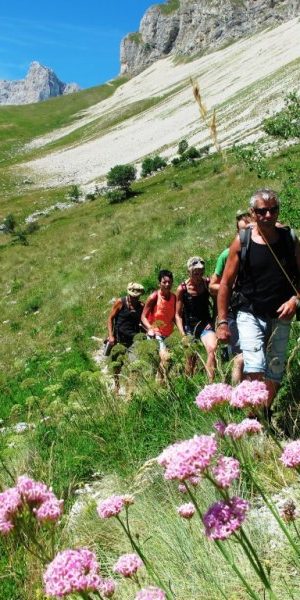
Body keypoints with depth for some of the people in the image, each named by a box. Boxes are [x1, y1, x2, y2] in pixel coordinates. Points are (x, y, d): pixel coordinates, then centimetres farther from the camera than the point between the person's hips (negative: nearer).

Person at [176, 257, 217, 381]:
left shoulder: (208, 283, -5)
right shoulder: (182, 289, -8)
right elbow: (178, 314, -3)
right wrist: (183, 334, -12)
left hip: (205, 324, 0)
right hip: (189, 326, 0)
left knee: (213, 349, -26)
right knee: (191, 359, 8)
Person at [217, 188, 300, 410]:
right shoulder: (242, 242, -6)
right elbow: (226, 283, -2)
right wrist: (222, 322, -5)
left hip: (281, 317, 3)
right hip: (250, 315, -3)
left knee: (275, 375, 11)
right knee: (255, 370, -19)